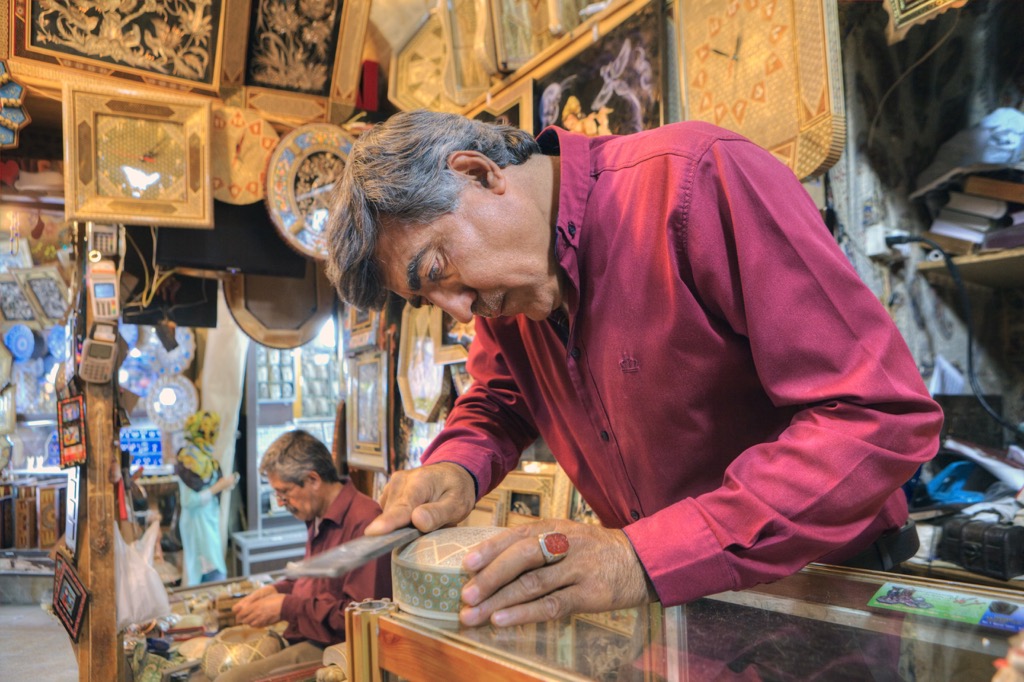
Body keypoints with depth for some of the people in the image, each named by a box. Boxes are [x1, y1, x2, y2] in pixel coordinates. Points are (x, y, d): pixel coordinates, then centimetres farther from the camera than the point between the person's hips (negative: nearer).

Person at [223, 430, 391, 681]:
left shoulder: (363, 522, -21)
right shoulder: (319, 518, 10)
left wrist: (287, 607, -16)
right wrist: (275, 590, 7)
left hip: (329, 648, -10)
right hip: (303, 636, 10)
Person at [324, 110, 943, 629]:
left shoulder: (699, 179, -25)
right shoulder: (494, 279, -3)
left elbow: (884, 415, -30)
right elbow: (495, 404, 12)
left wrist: (646, 557, -35)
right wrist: (455, 469, -12)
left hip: (825, 585, -4)